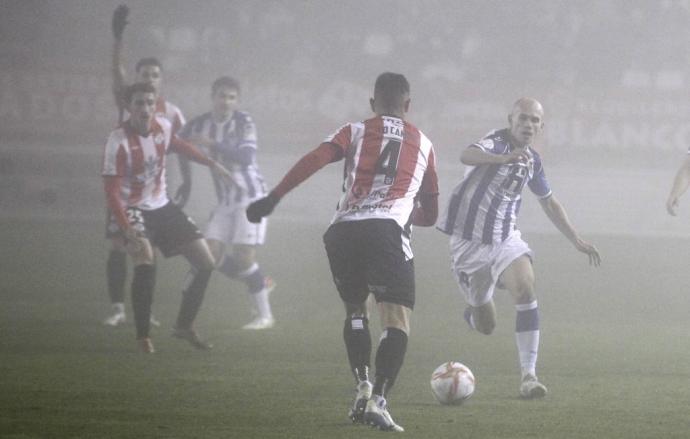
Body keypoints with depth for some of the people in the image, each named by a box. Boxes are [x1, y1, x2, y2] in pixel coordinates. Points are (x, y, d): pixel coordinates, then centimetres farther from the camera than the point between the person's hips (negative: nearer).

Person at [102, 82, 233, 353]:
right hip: (134, 209, -7)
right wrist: (127, 230, -35)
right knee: (146, 262, -32)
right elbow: (112, 193, -26)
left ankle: (184, 326, 22)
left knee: (206, 264, 5)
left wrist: (212, 164, 20)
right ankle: (143, 335, -19)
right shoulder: (119, 142, -24)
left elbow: (178, 145, 20)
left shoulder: (163, 127, -6)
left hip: (162, 207, 7)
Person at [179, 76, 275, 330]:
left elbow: (246, 156, -27)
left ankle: (264, 315, -1)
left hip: (250, 197, -6)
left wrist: (213, 144, -34)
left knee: (243, 255, -12)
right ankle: (261, 284, 18)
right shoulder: (200, 125, 2)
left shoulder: (244, 123, -12)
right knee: (212, 254, -4)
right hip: (226, 201, 6)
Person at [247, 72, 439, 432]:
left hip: (342, 231, 2)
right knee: (396, 322, -5)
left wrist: (272, 199, -1)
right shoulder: (423, 144, 23)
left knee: (355, 310, 24)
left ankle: (362, 387, 13)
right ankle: (378, 400, -23)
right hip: (387, 230, -2)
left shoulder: (356, 132, 19)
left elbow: (313, 161, 0)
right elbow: (430, 215, 29)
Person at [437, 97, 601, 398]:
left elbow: (549, 202, 22)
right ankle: (474, 312, 45)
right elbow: (467, 156, -40)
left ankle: (529, 375, -22)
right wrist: (505, 158, -59)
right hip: (469, 241, -4)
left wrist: (577, 242, 21)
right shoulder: (496, 142, -16)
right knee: (485, 326, 4)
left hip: (506, 239, 4)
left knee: (526, 292, -24)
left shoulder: (532, 161, 5)